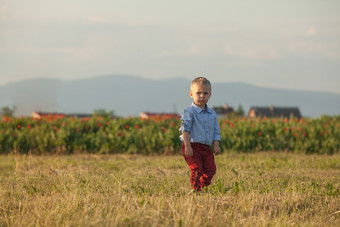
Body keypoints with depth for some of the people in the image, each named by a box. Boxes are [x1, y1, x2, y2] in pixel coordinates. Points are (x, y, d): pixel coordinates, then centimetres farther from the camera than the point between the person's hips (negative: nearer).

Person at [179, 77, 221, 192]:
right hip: (192, 146, -5)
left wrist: (216, 145, 0)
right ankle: (196, 190, -7)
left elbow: (216, 131, 16)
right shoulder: (189, 112, -6)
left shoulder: (212, 114, 13)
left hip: (206, 148, 5)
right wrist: (187, 146, -21)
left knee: (210, 169, -3)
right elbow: (185, 129, -13)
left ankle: (204, 188, 12)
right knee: (196, 169, -14)